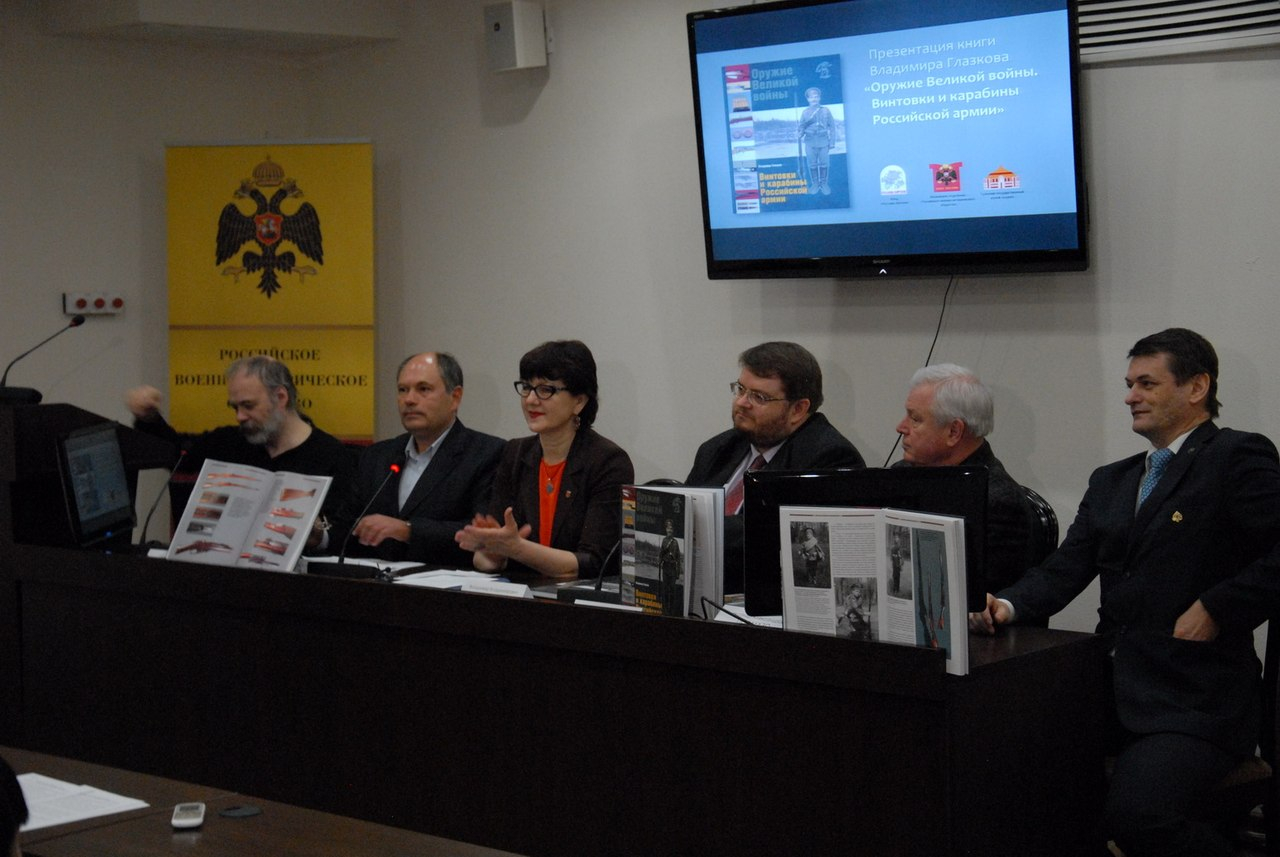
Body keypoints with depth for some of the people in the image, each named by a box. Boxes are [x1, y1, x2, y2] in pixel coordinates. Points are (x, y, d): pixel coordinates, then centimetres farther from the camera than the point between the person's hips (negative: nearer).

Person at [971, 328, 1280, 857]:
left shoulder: (1237, 458, -2)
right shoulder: (1111, 481, 21)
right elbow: (1064, 570, 12)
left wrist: (1216, 609, -15)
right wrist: (1008, 606, -5)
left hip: (1193, 698, -7)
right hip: (1114, 685, 7)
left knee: (1136, 813, -27)